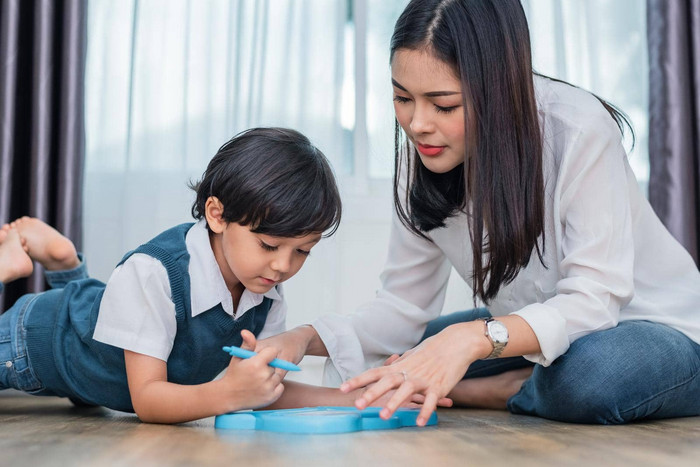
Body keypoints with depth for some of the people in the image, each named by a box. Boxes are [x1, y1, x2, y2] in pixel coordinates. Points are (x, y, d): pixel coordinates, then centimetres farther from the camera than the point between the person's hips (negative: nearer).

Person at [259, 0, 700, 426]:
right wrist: (306, 339, -24)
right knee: (386, 370, -7)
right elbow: (405, 303, -7)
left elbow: (595, 298, -32)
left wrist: (474, 338, -48)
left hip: (655, 328, -4)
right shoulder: (422, 150, -10)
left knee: (593, 371, -39)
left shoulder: (579, 130, -28)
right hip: (536, 330, 5)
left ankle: (474, 393, -10)